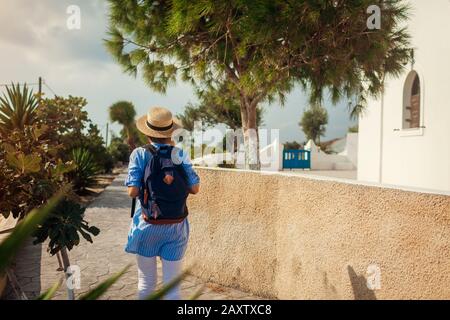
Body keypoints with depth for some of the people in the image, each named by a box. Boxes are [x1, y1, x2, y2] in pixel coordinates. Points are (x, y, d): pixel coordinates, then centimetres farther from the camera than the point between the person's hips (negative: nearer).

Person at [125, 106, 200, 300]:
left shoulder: (139, 154, -8)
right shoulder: (179, 155, -4)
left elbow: (132, 191, -13)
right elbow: (194, 188, -2)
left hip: (147, 223, 0)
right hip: (175, 226, 1)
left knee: (146, 283, 17)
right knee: (172, 286, 10)